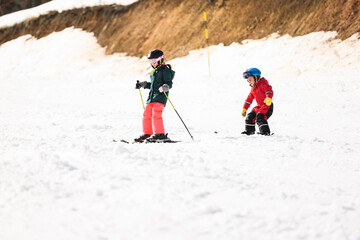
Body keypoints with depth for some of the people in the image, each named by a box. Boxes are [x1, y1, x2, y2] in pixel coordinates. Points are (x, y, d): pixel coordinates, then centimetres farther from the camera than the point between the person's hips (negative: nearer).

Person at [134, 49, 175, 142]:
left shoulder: (165, 70, -5)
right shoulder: (154, 71, 22)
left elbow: (169, 83, -11)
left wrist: (165, 87, -30)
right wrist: (142, 84, 31)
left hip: (161, 96, -9)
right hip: (152, 96, 9)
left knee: (156, 114, -18)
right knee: (146, 114, 6)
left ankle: (160, 134, -15)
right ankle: (147, 133, 14)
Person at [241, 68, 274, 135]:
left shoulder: (263, 84, -13)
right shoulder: (253, 89, 16)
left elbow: (269, 91, -30)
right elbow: (249, 99, 24)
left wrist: (269, 98, -51)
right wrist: (244, 109, 23)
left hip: (267, 106, -9)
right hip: (259, 106, 9)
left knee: (260, 117, -28)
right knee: (250, 116, 7)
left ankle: (265, 131, -28)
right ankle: (249, 130, 22)